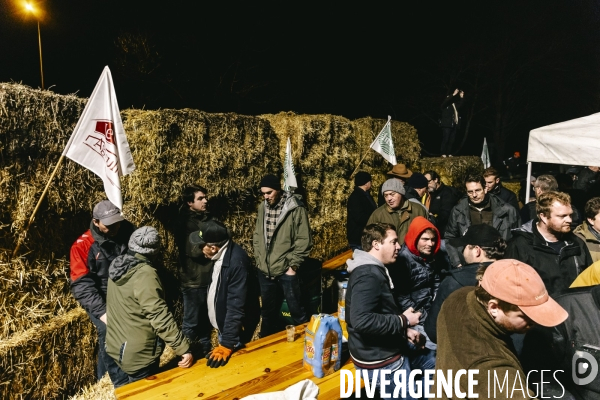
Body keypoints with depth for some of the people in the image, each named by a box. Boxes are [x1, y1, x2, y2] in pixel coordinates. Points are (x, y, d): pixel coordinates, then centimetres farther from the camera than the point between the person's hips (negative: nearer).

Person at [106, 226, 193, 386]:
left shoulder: (118, 264, 0)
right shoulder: (145, 274, -26)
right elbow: (160, 317, -29)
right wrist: (184, 348, -26)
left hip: (116, 344, 8)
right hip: (138, 353, -8)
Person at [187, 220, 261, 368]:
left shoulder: (237, 262, -32)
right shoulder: (221, 254, -5)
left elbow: (236, 308, -32)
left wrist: (227, 344, -30)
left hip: (236, 329, -8)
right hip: (225, 324, 8)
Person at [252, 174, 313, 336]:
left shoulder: (296, 208, -12)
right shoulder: (263, 207, 5)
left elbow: (304, 240, -11)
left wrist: (293, 265, -11)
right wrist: (259, 259, 8)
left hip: (286, 270, -5)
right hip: (264, 270, 6)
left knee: (296, 310, 9)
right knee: (268, 311, 21)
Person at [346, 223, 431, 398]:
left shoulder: (376, 271, 10)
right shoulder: (368, 275, -25)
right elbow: (362, 321, -35)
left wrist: (404, 330, 4)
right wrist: (403, 321, -24)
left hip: (390, 351, 10)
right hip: (379, 362, -10)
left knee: (433, 367, 21)